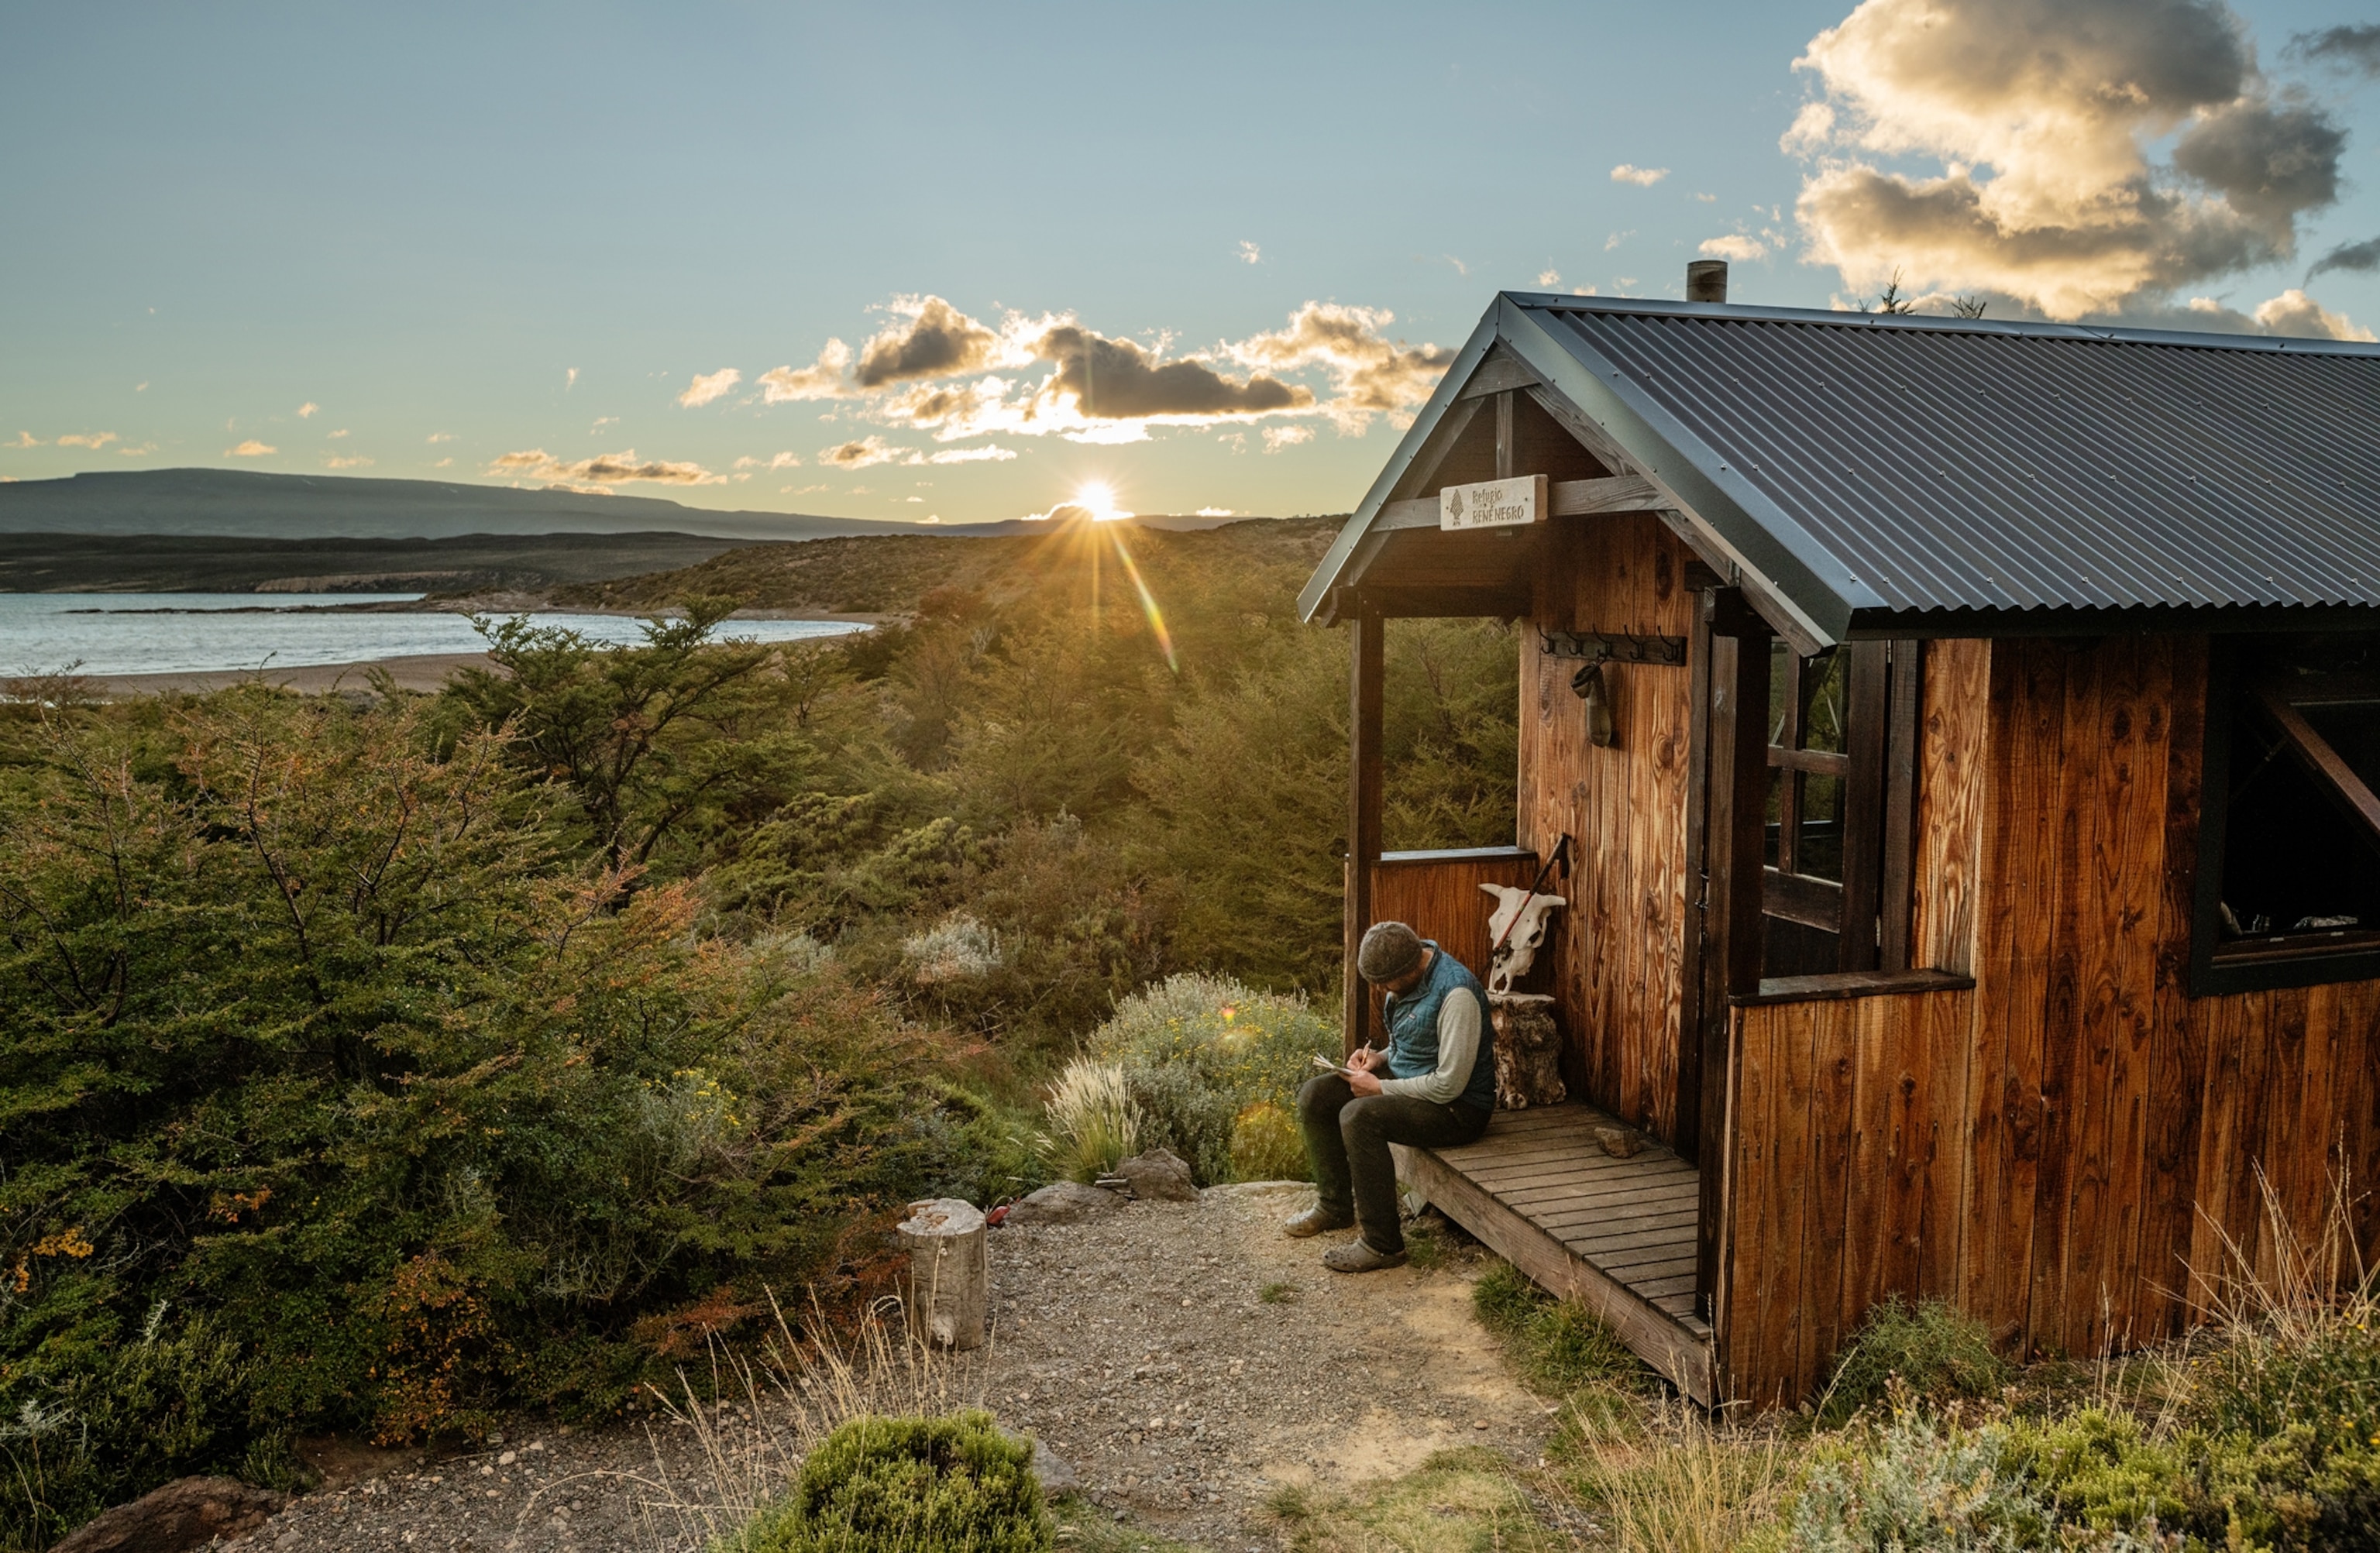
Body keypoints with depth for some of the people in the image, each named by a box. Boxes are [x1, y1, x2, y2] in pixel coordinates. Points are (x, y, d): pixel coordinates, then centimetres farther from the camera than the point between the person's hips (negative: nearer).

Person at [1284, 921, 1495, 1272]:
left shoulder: (1456, 994, -27)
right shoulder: (1409, 975, 1)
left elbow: (1449, 1085, -27)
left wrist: (1380, 1088, -18)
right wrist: (1380, 1058, -1)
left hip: (1457, 1108, -9)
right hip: (1405, 1078, 9)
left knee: (1359, 1117, -31)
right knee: (1315, 1096, -1)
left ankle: (1383, 1244, -21)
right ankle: (1336, 1205, 13)